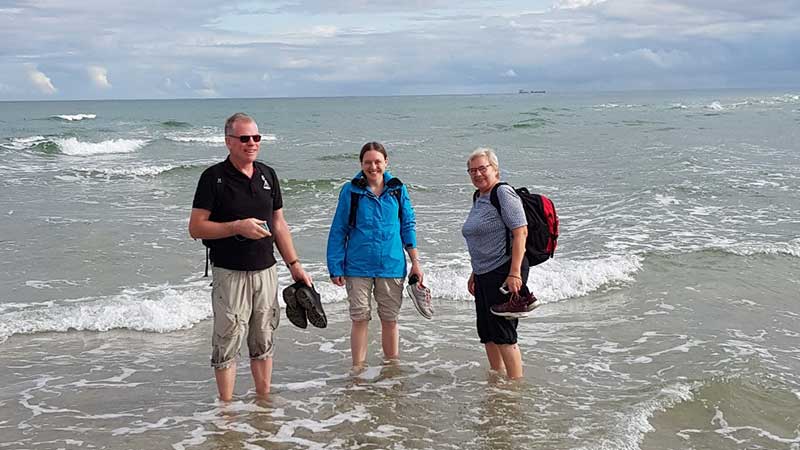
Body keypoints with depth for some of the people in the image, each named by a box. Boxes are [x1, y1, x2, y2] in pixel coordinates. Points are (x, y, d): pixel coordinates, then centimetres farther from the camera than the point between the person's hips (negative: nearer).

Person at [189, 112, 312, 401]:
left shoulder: (268, 175, 9)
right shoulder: (214, 177, -8)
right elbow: (196, 228, -10)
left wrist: (294, 265, 11)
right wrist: (238, 227, -20)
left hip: (266, 270, 5)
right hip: (230, 273, -5)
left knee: (264, 341, 12)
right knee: (228, 342, 0)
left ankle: (264, 400, 24)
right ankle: (227, 409, 10)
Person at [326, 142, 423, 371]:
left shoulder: (398, 189, 3)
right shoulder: (350, 191, -3)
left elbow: (408, 226, 10)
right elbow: (338, 231, 1)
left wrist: (415, 262, 6)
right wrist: (336, 268, -3)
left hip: (392, 266, 2)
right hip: (358, 267, -1)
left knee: (390, 318, 10)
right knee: (360, 318, 1)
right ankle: (358, 370, 12)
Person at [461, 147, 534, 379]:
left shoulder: (503, 193, -12)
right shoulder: (478, 198, 16)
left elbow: (520, 232, -19)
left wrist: (515, 273, -25)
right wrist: (474, 273, 23)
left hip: (504, 272, -9)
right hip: (484, 274, 9)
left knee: (503, 333, -6)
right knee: (487, 333, 13)